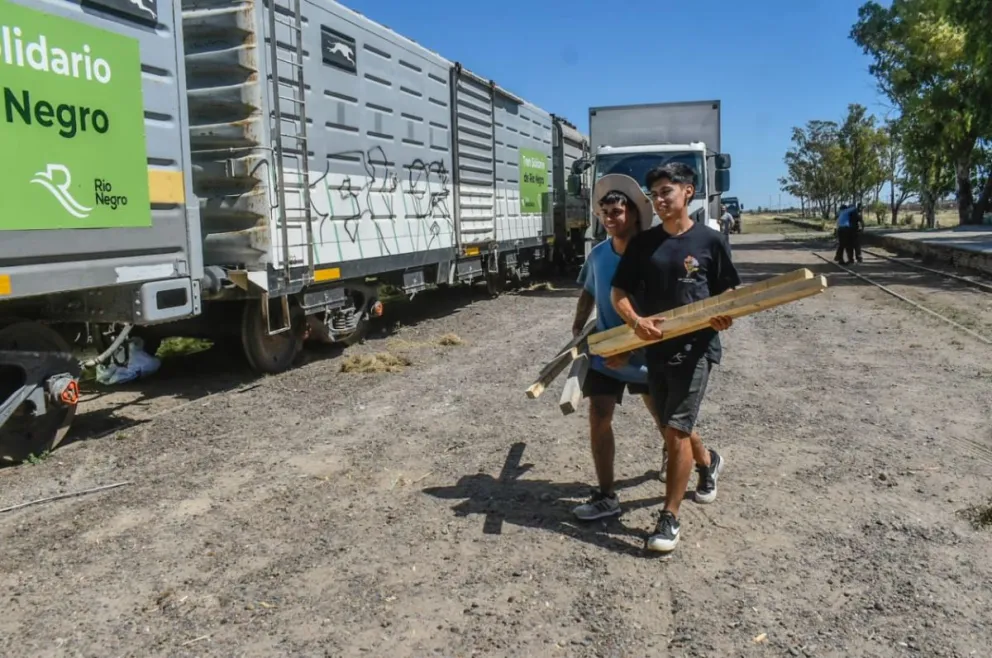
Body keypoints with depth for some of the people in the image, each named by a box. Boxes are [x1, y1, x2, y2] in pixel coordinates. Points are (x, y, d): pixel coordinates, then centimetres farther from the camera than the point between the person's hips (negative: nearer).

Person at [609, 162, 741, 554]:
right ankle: (708, 462, 50)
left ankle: (669, 518, 3)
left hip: (696, 347, -4)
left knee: (677, 429, -8)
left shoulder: (710, 241, -3)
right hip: (655, 348, 5)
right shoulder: (643, 243, 4)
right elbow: (619, 293, 2)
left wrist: (725, 316, -18)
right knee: (669, 429, 17)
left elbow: (729, 292, 4)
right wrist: (636, 322, -17)